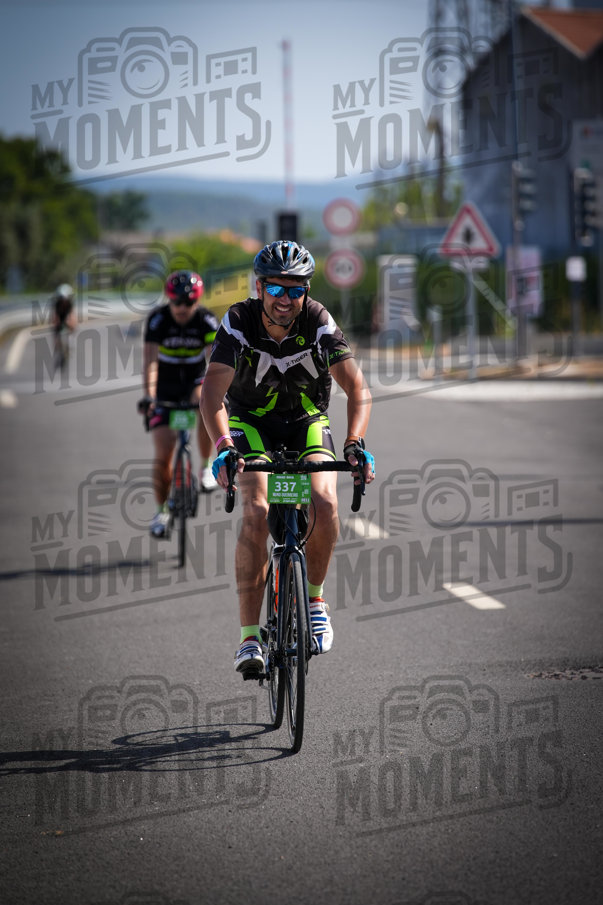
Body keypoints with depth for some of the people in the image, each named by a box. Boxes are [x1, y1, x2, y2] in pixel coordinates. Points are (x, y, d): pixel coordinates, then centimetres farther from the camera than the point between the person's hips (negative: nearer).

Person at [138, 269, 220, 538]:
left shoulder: (206, 320, -16)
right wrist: (148, 395, -43)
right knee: (163, 454, -9)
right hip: (165, 388, -1)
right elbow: (150, 360, -28)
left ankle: (206, 466, -15)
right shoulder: (158, 319, -19)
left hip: (195, 382, 1)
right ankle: (162, 511, 9)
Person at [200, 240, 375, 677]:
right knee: (257, 513, -25)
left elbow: (357, 387, -26)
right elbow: (213, 391, -31)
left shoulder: (319, 322, -21)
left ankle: (314, 597, 1)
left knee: (324, 502, -26)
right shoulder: (238, 322, -22)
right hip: (251, 423, -1)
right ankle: (250, 637, -21)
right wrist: (224, 446, -48)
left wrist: (355, 444, -43)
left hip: (307, 422, 1)